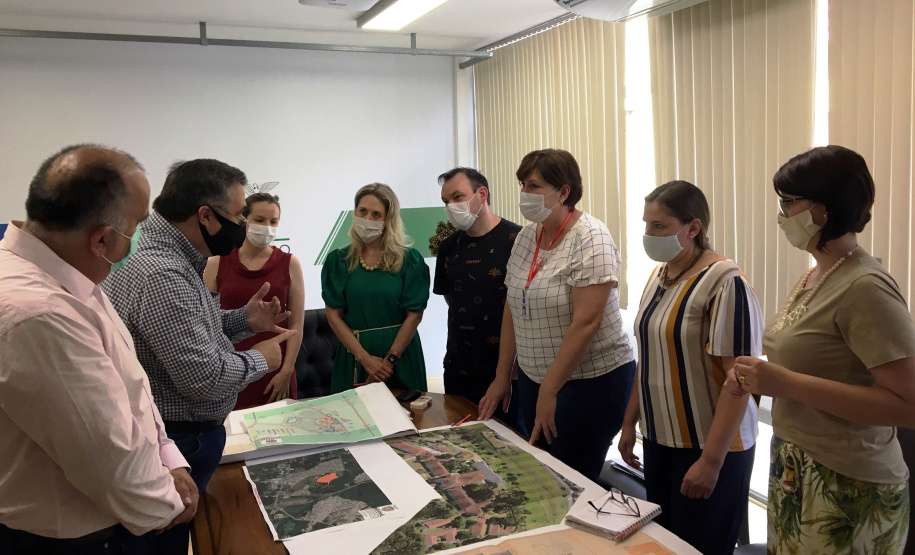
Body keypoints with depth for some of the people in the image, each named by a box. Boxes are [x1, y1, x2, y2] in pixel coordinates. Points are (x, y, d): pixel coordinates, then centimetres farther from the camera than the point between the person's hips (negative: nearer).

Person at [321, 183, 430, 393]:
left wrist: (390, 360, -12)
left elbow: (414, 314, -6)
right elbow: (334, 315, -2)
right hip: (354, 354, 1)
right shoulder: (338, 260, 2)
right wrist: (365, 358, -11)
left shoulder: (409, 260, -3)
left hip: (399, 350, -1)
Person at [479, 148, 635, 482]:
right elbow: (512, 308, 11)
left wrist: (550, 388, -18)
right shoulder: (526, 236, 7)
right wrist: (502, 377, 10)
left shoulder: (590, 238, -15)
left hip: (590, 380, -6)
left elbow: (586, 322, -21)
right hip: (533, 378, 7)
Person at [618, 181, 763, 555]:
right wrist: (630, 422, 15)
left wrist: (711, 460, -21)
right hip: (659, 440, 7)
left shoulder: (725, 284, -18)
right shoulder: (659, 275, 6)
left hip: (709, 449, -7)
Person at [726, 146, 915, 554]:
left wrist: (786, 383, -26)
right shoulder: (813, 278, 6)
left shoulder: (865, 287, -19)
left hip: (846, 488, -8)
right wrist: (762, 377, -1)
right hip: (795, 472, 8)